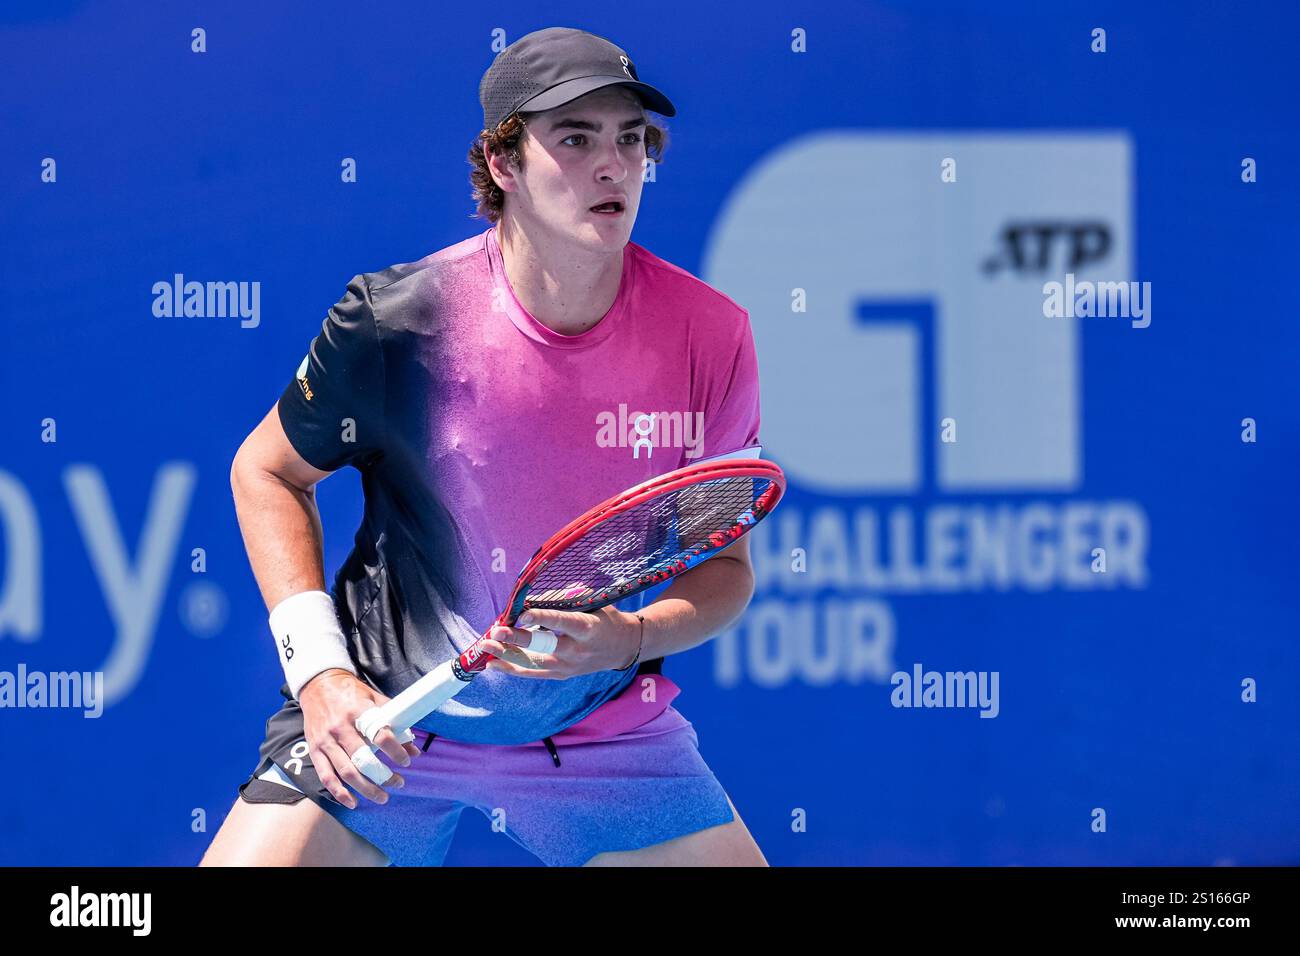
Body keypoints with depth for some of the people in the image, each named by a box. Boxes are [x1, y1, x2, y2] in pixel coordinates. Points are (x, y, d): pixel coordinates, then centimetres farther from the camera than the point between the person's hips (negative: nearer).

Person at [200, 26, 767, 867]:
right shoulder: (396, 321, -15)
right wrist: (317, 668, -10)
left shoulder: (712, 335, -10)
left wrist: (631, 640, -22)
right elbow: (267, 472, 1)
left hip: (605, 724, 2)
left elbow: (726, 564, 0)